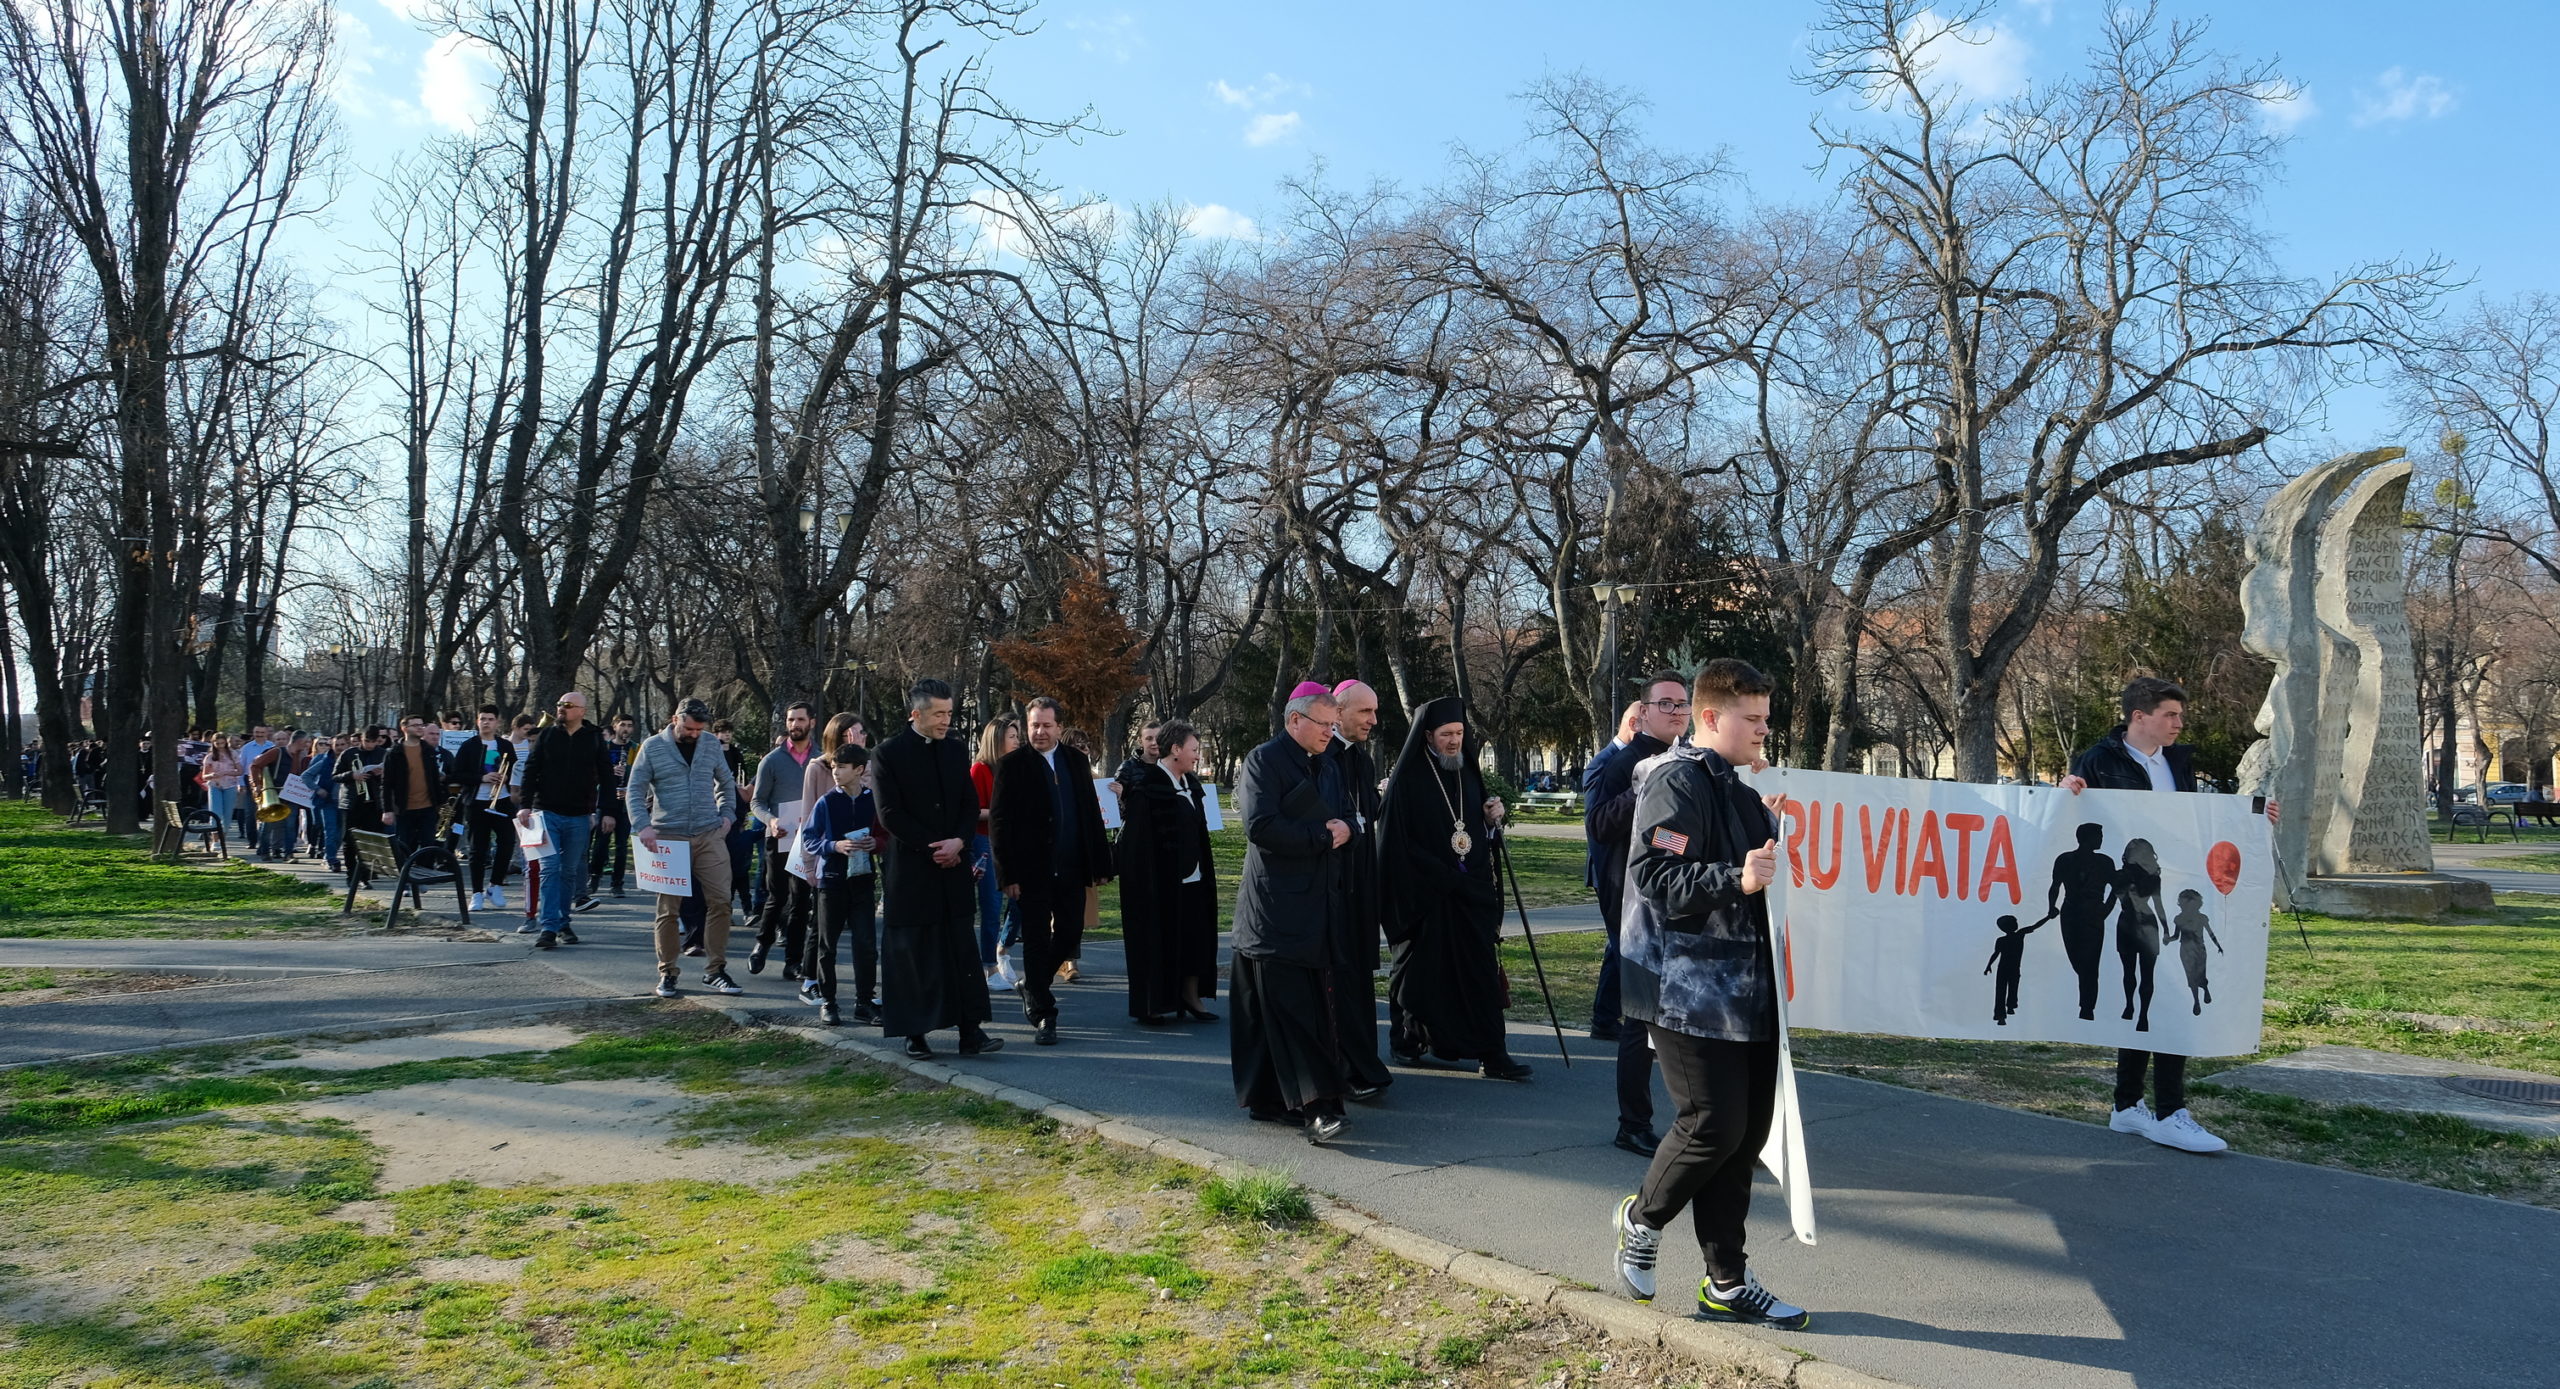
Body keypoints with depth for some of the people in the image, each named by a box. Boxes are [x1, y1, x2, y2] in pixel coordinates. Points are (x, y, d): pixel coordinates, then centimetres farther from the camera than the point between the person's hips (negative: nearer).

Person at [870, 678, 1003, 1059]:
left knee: (963, 952, 3)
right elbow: (890, 814, -10)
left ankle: (971, 1031, 5)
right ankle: (914, 1034, 11)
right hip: (910, 871, -4)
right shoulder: (889, 755, -6)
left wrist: (958, 842, -9)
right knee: (911, 955, 3)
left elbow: (970, 805, 10)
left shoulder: (955, 751, 10)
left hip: (953, 867, 4)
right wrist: (934, 847, -12)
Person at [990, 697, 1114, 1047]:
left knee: (1070, 934, 9)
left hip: (1070, 869, 4)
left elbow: (1092, 814, 11)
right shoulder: (1012, 765, -4)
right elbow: (998, 822, -6)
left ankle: (1033, 986, 34)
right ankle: (1043, 1016, 11)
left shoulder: (1077, 761, 9)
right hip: (1033, 870, -4)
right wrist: (1008, 874, -12)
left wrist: (1100, 862, 6)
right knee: (1037, 942, 2)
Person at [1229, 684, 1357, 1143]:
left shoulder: (1329, 766, 19)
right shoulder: (1263, 761, -6)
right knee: (1288, 1007, -10)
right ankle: (1317, 1104, -15)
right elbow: (1260, 826, -18)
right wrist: (1322, 836, -11)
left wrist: (1345, 827, -2)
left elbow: (1347, 817, 23)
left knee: (1317, 1007, 5)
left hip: (1322, 907, 8)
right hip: (1277, 910, -8)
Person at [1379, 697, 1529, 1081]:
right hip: (1423, 892, -5)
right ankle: (1408, 1042, 22)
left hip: (1470, 891, 5)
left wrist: (1492, 819, -1)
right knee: (1420, 971, 6)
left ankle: (1492, 1054, -1)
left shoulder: (1468, 774, 12)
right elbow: (1395, 839, -9)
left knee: (1481, 970, -1)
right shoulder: (1406, 779, -7)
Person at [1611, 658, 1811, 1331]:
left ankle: (1728, 1283, 20)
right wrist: (1735, 877, -32)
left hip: (1745, 989, 9)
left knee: (1748, 1128, 9)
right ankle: (1643, 1218, 19)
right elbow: (1654, 876, -23)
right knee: (1713, 1123, -9)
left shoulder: (1737, 787, 19)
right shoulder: (1676, 781, -12)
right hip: (1689, 990, -9)